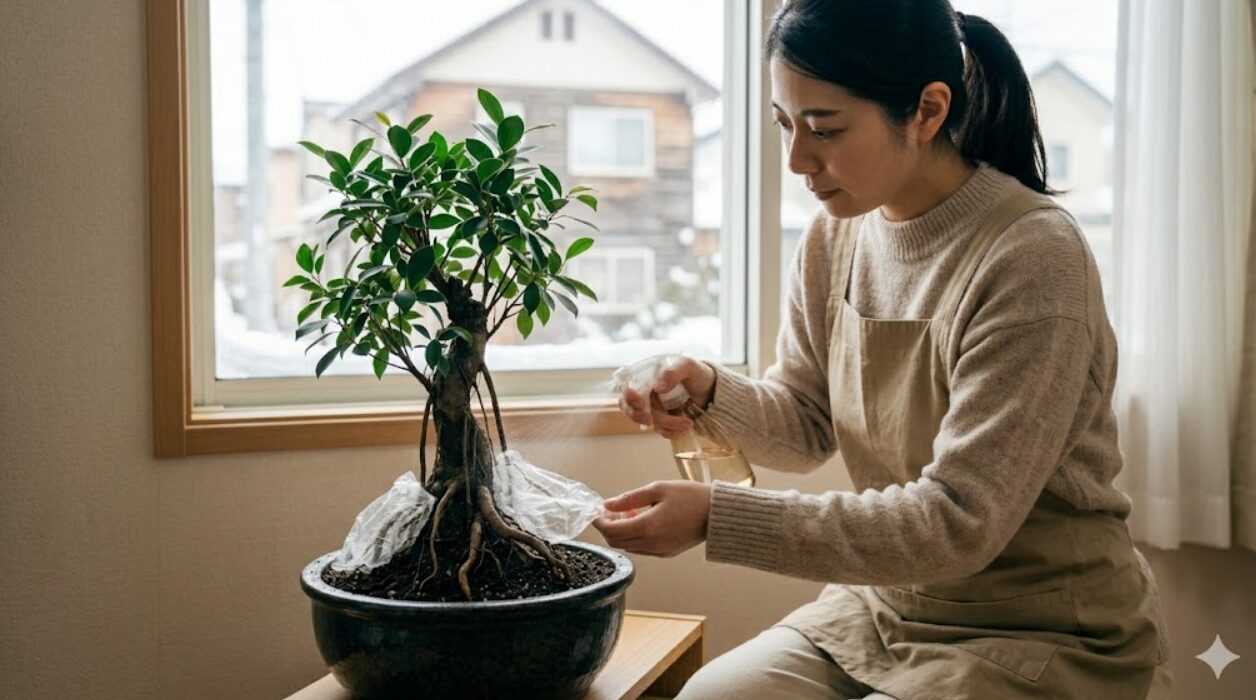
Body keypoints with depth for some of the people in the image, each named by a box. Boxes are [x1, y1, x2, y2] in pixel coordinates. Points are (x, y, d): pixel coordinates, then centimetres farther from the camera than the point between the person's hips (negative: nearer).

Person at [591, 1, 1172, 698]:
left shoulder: (1032, 257, -24)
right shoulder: (833, 235, -2)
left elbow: (958, 523, -26)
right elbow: (807, 425, 8)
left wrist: (717, 516, -30)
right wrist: (714, 393, -15)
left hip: (1041, 640, -6)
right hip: (884, 606, 6)